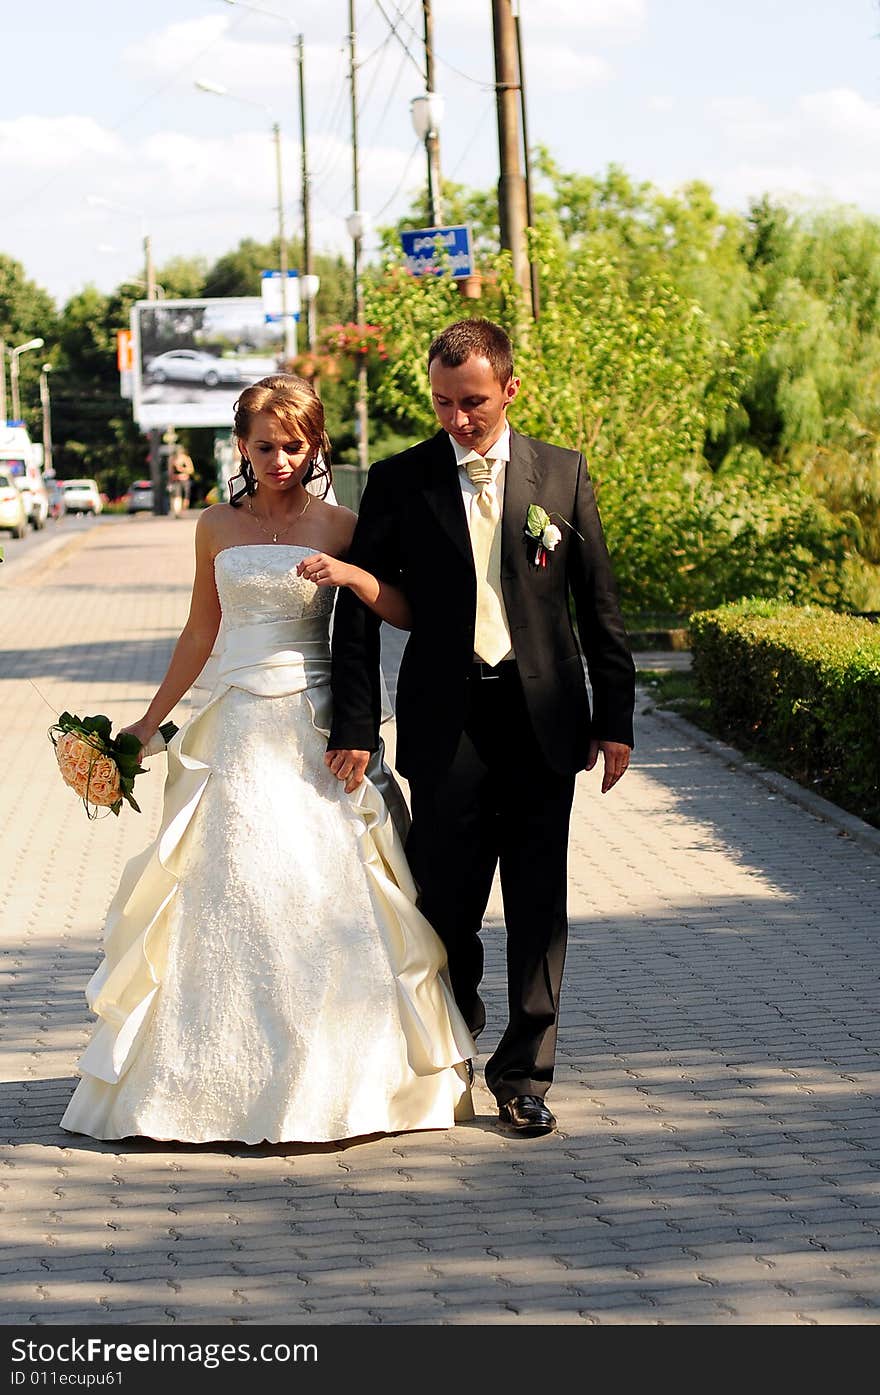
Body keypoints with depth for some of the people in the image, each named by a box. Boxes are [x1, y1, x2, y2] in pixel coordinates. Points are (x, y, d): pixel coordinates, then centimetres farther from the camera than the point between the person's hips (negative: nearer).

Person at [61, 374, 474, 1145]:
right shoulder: (218, 526, 7)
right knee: (233, 899, -1)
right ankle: (233, 1078, 7)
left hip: (322, 731, -1)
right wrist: (150, 720, 20)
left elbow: (410, 613, -1)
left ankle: (336, 1081, 7)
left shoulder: (338, 527, 2)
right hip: (241, 729, 2)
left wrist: (354, 577, -18)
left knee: (334, 896, -4)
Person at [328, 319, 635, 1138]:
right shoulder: (399, 482, 1)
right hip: (446, 722, -1)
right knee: (446, 901, 5)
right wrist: (354, 727, -5)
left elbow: (597, 603, 7)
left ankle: (523, 1071, 10)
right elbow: (358, 609, 1)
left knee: (538, 904, 2)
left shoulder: (562, 473, 4)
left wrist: (614, 716, 4)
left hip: (542, 717, 1)